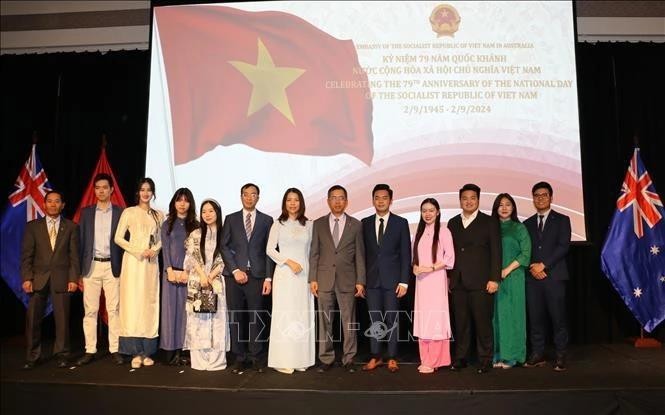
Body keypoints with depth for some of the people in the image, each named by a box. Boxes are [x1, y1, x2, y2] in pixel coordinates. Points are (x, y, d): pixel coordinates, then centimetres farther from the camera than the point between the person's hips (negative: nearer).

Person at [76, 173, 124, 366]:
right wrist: (79, 270, 1)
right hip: (91, 266, 2)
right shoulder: (86, 212, 8)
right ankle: (90, 350, 13)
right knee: (90, 310, 5)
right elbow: (81, 241, 6)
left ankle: (115, 350, 8)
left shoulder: (120, 212, 3)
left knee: (113, 309, 2)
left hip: (112, 266, -1)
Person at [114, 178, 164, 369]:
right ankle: (136, 353, 1)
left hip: (151, 263, 3)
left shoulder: (158, 215, 13)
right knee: (133, 304, -5)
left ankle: (147, 352, 8)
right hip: (133, 262, -3)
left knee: (150, 305, 3)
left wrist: (155, 250, -6)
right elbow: (118, 238, -1)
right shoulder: (129, 212, 4)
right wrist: (138, 252, -11)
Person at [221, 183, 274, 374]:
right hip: (234, 274, 1)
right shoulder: (231, 219, 11)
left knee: (256, 317, 1)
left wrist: (268, 277, -3)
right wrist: (235, 270, -6)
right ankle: (239, 357, 14)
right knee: (236, 318, 3)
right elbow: (224, 247, 5)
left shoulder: (266, 220, 9)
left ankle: (256, 356, 13)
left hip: (257, 275, -1)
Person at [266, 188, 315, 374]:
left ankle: (301, 359, 15)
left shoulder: (308, 224, 8)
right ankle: (283, 360, 7)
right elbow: (270, 250, -1)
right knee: (284, 315, -1)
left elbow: (312, 250, 10)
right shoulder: (278, 224, 3)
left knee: (303, 316, 5)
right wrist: (289, 261, -11)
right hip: (284, 274, -2)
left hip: (304, 274, 2)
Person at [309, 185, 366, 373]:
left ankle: (349, 359, 19)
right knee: (324, 321, 7)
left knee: (349, 322, 6)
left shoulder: (356, 225, 4)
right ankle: (326, 358, 19)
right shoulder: (318, 224, 5)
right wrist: (312, 279, -1)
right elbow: (314, 253, 5)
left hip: (347, 280, -1)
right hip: (324, 280, 1)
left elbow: (360, 255, 3)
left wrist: (360, 281, -2)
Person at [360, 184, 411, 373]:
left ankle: (392, 358, 15)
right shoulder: (365, 223, 7)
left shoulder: (401, 223, 0)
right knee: (374, 320, 7)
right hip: (372, 279, 2)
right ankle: (375, 357, 17)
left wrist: (404, 281, -7)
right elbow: (363, 252, 8)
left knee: (392, 319, 4)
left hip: (392, 279, -2)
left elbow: (405, 254, -2)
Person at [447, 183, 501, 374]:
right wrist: (448, 276, 8)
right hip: (458, 282, 3)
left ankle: (485, 360, 11)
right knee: (460, 322, 7)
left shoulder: (489, 222, 4)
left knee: (483, 322, -1)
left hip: (481, 282, -3)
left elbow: (496, 252, -1)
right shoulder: (452, 223, 15)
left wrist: (494, 279, -8)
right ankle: (460, 358, 16)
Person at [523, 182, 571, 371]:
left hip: (554, 276, -3)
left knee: (558, 317, -2)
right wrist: (532, 268, -6)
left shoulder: (562, 220, 6)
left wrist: (543, 265, -12)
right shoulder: (527, 223, 16)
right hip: (533, 277, 3)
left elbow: (563, 246, -5)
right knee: (535, 318, 4)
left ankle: (560, 356, 8)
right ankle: (537, 354, 12)